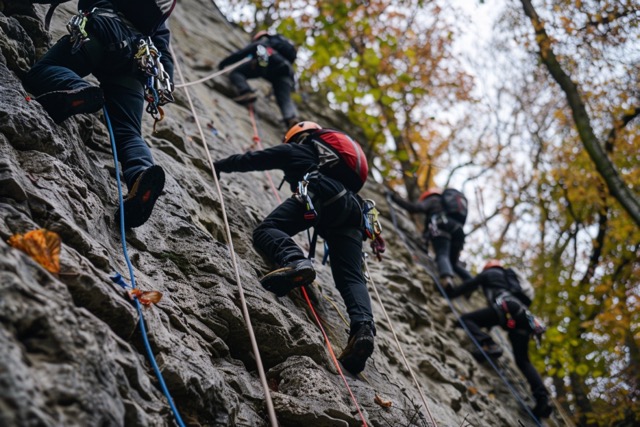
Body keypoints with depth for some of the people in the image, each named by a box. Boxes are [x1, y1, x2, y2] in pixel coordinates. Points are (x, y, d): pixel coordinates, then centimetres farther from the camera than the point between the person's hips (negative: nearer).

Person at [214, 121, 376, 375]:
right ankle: (363, 326, -33)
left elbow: (250, 160, 34)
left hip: (321, 195, -6)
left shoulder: (293, 150, 28)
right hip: (352, 210, 6)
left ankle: (295, 262, -40)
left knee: (266, 230, -8)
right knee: (351, 276, -5)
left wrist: (219, 165, 50)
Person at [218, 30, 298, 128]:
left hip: (267, 62, -4)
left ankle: (246, 92, -20)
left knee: (236, 73, 8)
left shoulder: (258, 43, 31)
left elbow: (239, 54, 24)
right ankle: (291, 118, -38)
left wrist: (222, 64, 33)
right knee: (285, 99, -6)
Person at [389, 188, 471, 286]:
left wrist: (397, 199, 9)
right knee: (454, 263, 16)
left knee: (442, 256, -23)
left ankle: (447, 280, -50)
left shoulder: (432, 199, 21)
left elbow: (416, 207, 2)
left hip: (440, 228, -7)